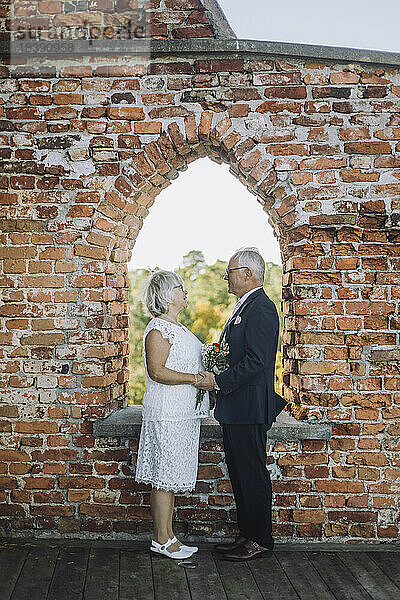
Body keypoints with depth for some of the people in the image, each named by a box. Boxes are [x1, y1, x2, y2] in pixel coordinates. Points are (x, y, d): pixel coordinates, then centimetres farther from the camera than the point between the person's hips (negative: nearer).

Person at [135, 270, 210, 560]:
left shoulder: (177, 327, 18)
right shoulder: (158, 329, -13)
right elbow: (157, 371, -20)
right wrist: (195, 378, -21)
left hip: (184, 413, 10)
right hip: (167, 413, -9)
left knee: (171, 478, 14)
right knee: (165, 477, -1)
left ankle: (168, 536, 22)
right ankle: (161, 539, 10)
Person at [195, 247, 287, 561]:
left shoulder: (261, 307, -15)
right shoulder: (246, 306, 17)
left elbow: (255, 361, -22)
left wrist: (218, 381, -18)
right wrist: (214, 375, 11)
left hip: (249, 408, -10)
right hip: (236, 408, 11)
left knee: (252, 474, 1)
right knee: (239, 474, 16)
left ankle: (260, 539, 14)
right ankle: (248, 535, 27)